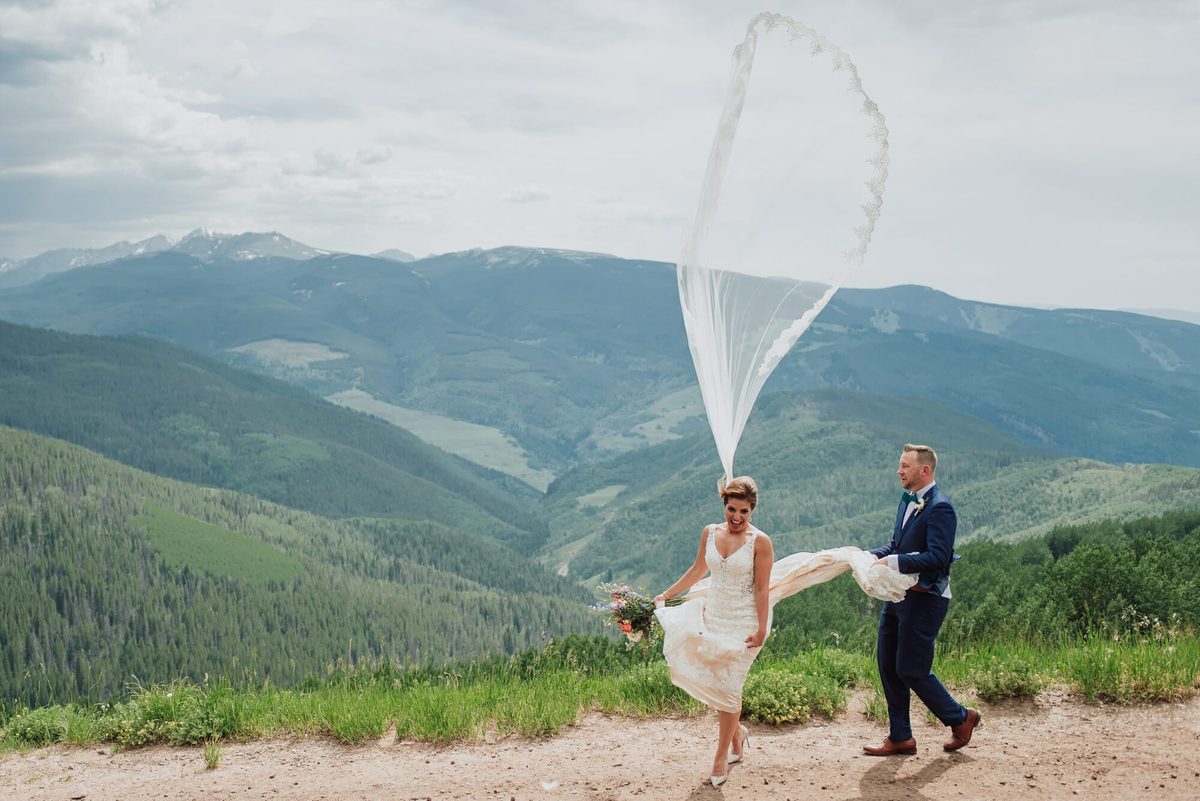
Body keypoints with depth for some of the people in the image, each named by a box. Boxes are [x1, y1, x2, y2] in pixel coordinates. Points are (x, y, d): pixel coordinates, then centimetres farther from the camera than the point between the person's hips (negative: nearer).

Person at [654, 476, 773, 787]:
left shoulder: (759, 542, -12)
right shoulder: (710, 533, 1)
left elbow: (762, 589, -12)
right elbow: (698, 570, 14)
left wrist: (761, 630, -15)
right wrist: (666, 594, 15)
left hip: (744, 623, -5)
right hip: (713, 617, 5)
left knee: (727, 687, -4)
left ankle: (721, 758, 10)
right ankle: (736, 731, 31)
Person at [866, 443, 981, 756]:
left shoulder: (939, 507, -17)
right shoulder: (908, 501, 12)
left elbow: (938, 557, -25)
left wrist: (894, 562, -24)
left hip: (924, 599, -9)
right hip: (899, 595, 9)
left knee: (911, 669, -2)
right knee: (888, 665, 10)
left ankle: (960, 718, 19)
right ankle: (900, 737, 20)